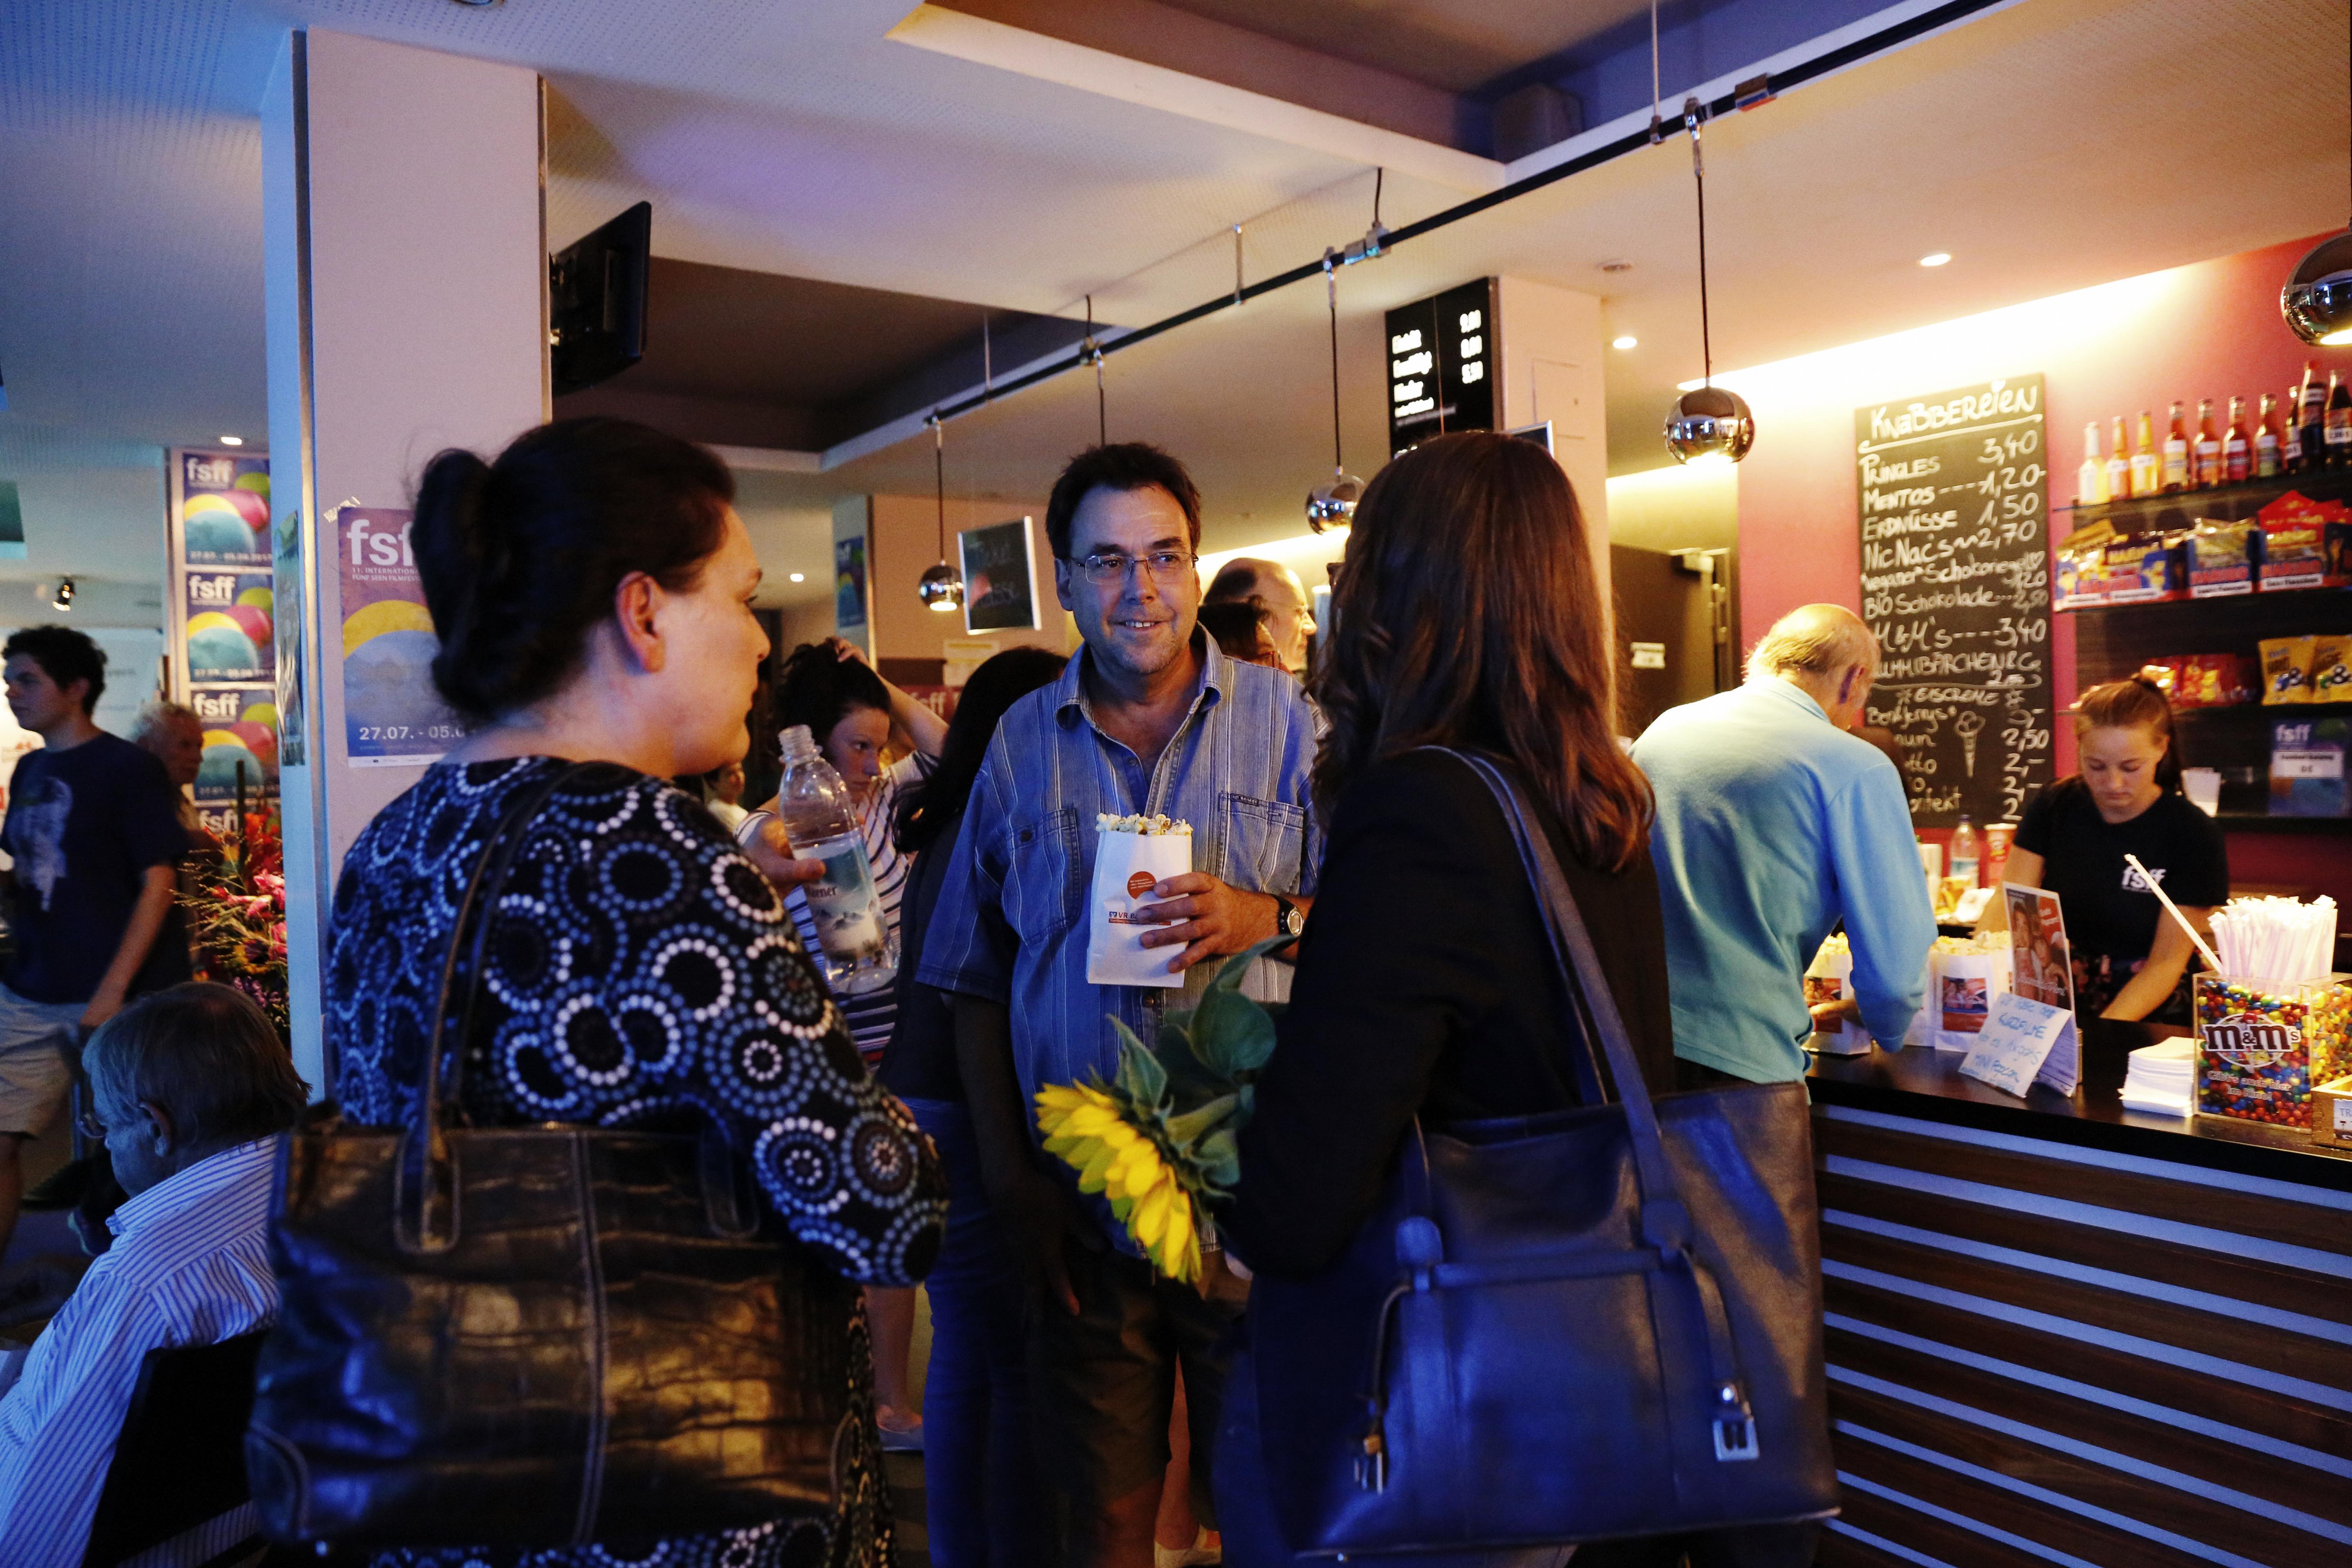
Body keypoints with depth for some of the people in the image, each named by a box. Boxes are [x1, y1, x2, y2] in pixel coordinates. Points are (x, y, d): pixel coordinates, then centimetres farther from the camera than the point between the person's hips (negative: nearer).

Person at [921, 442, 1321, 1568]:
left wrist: (1267, 916, -20)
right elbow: (977, 977, 9)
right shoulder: (1022, 741, 7)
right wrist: (1009, 1178, 3)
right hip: (1082, 1208, 2)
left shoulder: (1283, 719, 1)